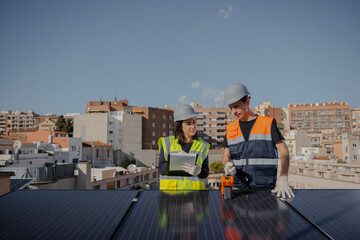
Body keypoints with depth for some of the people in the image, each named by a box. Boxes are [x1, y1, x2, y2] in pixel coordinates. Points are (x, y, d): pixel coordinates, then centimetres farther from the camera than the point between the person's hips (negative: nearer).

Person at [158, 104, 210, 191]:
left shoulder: (202, 145, 11)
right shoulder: (167, 143, 9)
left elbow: (206, 173, 8)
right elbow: (161, 168, 2)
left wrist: (198, 171, -15)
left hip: (194, 190, 1)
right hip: (170, 188, 0)